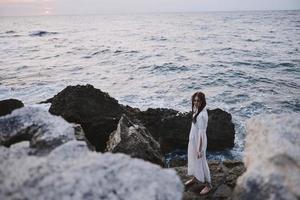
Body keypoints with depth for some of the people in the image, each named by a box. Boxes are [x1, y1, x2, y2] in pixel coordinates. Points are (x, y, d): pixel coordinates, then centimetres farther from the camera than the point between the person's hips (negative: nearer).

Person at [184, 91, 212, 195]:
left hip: (199, 141, -9)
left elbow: (202, 133, -26)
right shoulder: (197, 110, -1)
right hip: (193, 139, 9)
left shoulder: (202, 115, -29)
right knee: (193, 159, 24)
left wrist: (199, 149, -22)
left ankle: (208, 184, 27)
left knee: (201, 161, 7)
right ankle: (195, 178, 47)